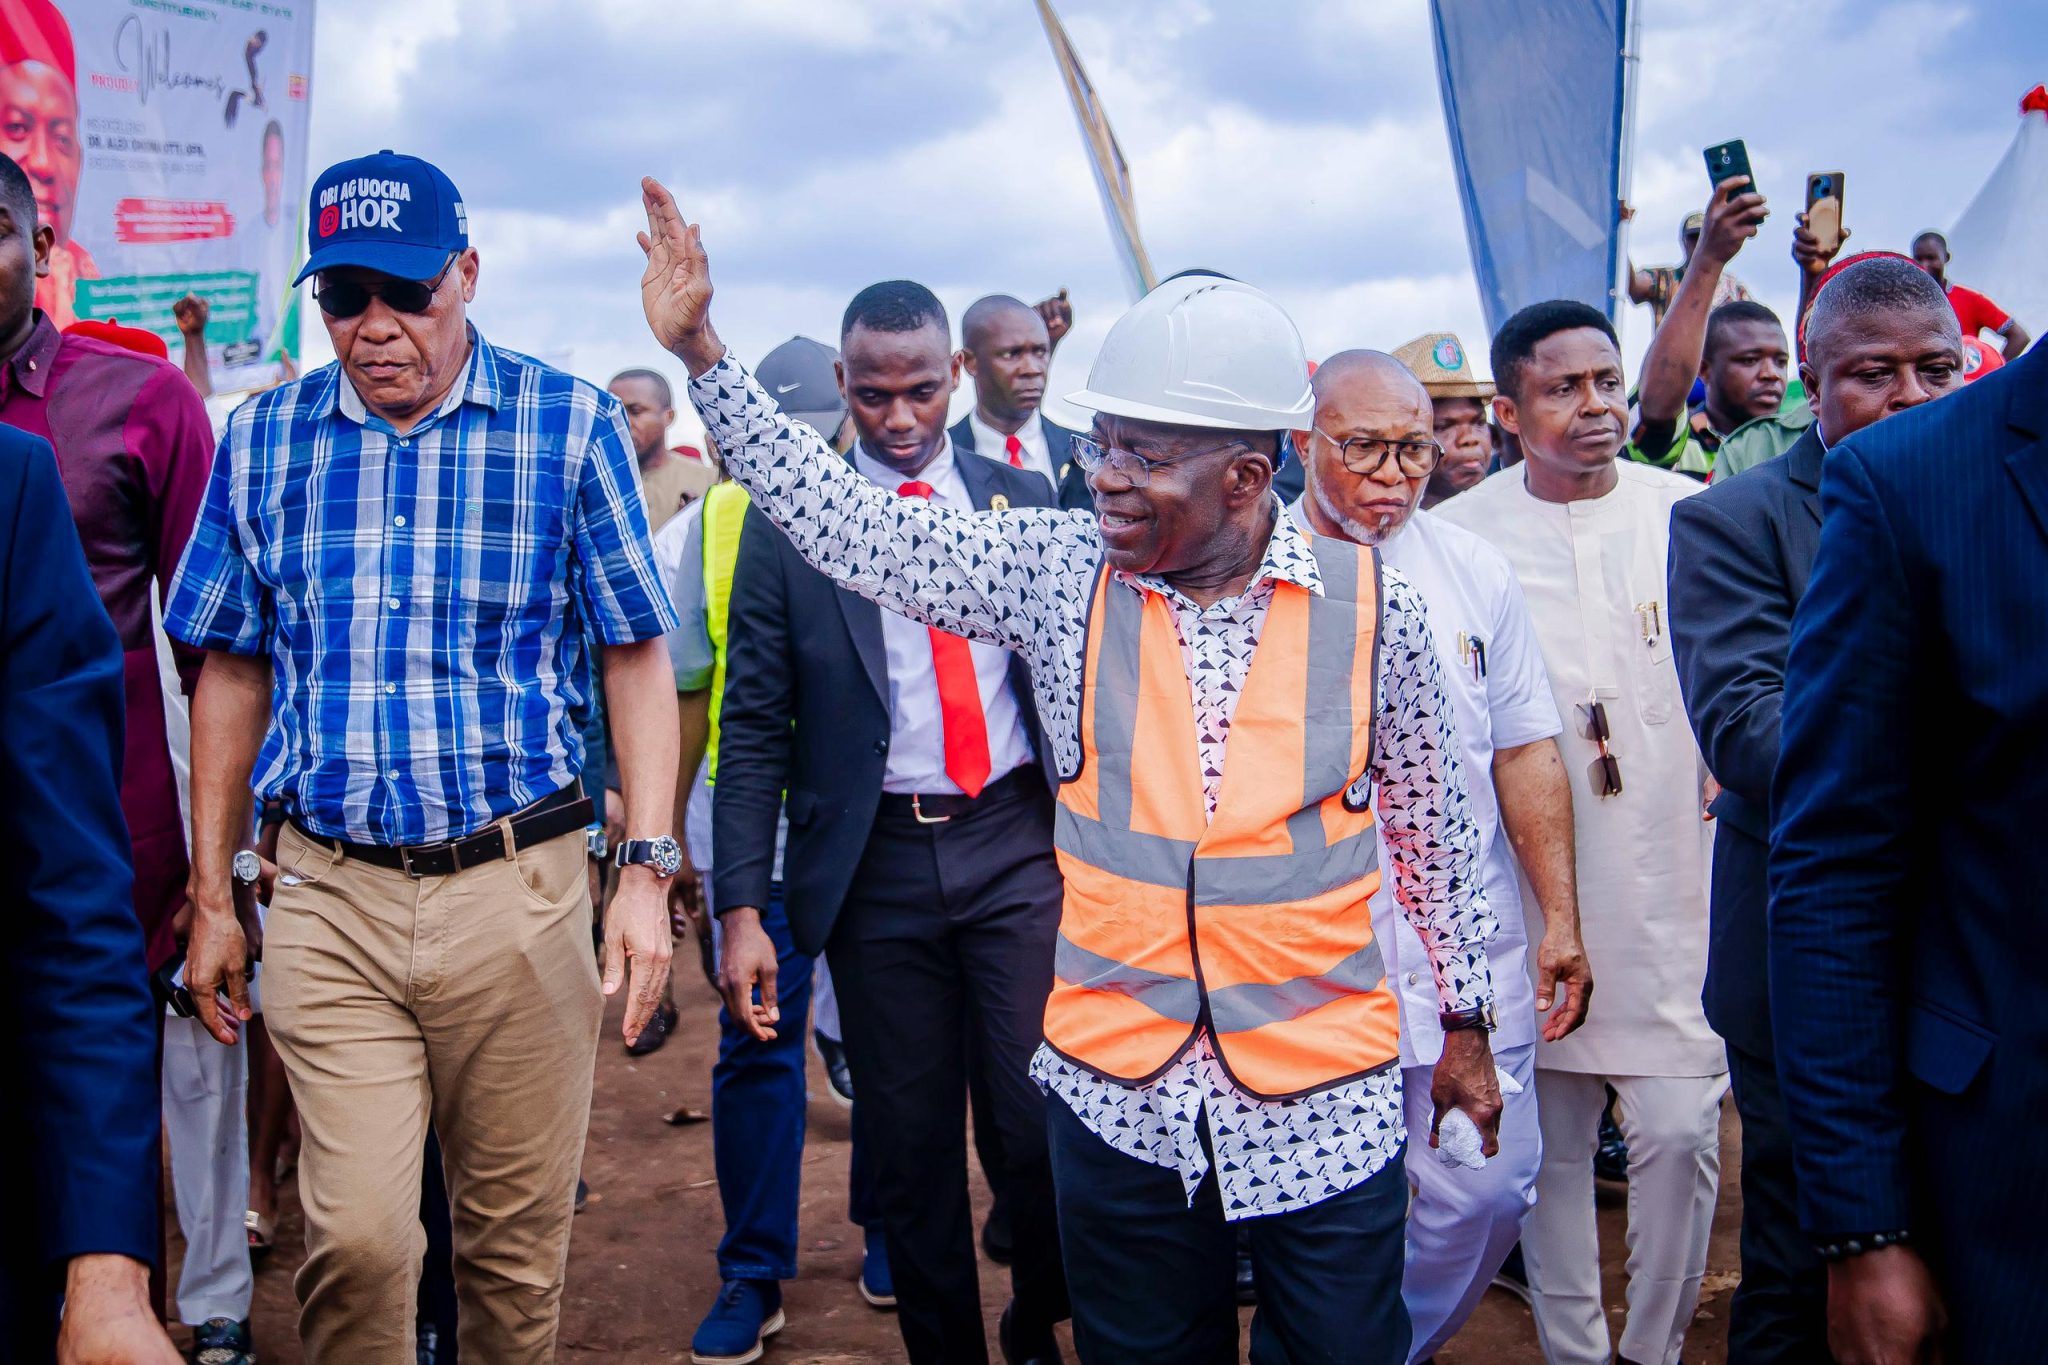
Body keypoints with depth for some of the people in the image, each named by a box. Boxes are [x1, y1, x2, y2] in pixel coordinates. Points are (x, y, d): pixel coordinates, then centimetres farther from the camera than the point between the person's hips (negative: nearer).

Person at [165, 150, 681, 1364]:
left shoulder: (571, 426, -2)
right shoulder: (263, 438, 6)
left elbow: (637, 657, 0)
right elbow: (233, 674, 11)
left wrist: (648, 869, -7)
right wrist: (212, 899, 11)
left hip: (516, 890, -1)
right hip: (329, 898, 2)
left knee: (515, 1240, 9)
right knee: (354, 1239, -3)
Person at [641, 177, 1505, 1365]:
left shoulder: (1369, 607, -6)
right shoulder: (1059, 574, -4)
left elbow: (1433, 825, 6)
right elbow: (847, 522, -4)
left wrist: (1467, 1023, 12)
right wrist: (701, 351, -9)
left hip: (1326, 1108, -1)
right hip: (1121, 1099, 1)